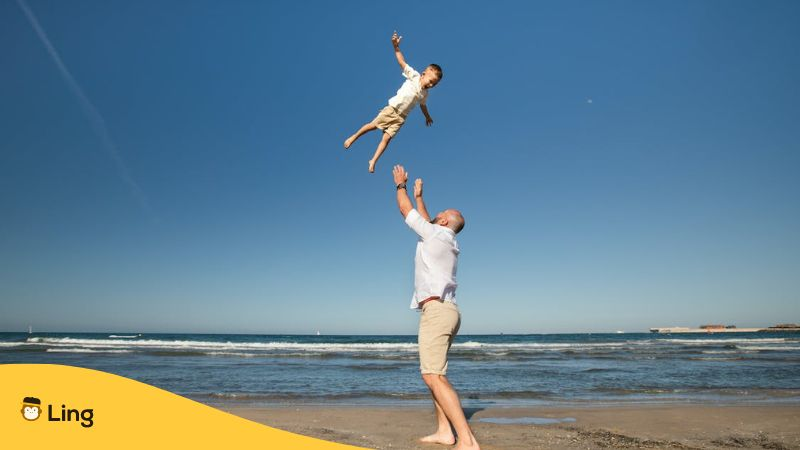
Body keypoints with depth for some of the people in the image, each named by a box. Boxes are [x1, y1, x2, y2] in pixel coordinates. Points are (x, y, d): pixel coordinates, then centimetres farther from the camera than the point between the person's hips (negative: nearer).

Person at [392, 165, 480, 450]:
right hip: (446, 311, 10)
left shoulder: (435, 233, -3)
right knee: (434, 373, 16)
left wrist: (401, 185, 24)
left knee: (433, 376, -16)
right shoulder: (447, 241, 20)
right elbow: (423, 219, 38)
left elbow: (406, 211, 8)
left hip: (436, 309, -10)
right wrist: (419, 196, 47)